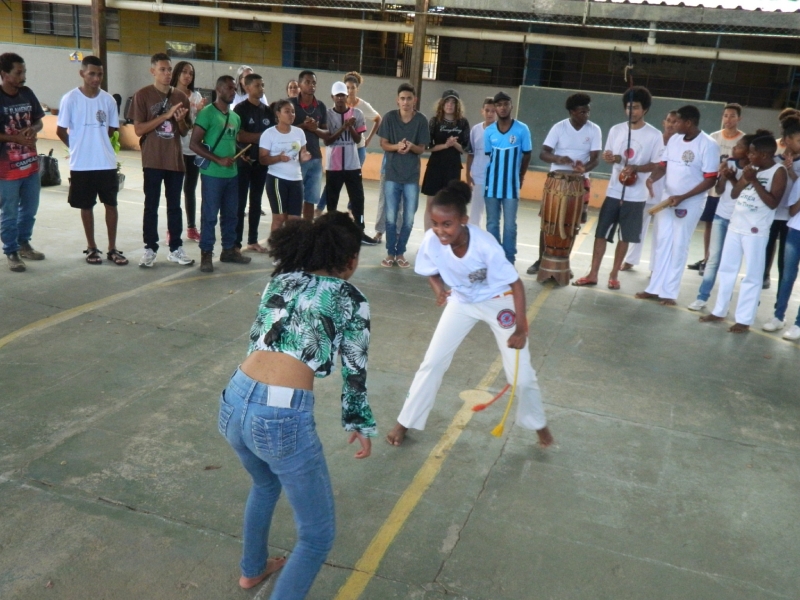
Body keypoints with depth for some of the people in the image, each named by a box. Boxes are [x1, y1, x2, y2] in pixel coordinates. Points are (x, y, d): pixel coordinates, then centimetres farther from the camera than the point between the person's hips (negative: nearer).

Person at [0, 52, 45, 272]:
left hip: (31, 163, 6)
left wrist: (33, 129, -9)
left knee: (30, 208, 17)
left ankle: (24, 244, 35)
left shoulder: (27, 93, 3)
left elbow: (39, 120, 13)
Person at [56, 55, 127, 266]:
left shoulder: (108, 100, 1)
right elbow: (61, 131, -1)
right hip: (81, 164, -2)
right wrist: (78, 147, 7)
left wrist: (97, 144, 11)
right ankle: (91, 248, 20)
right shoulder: (70, 98, -7)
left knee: (111, 204, 5)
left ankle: (112, 248, 16)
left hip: (107, 163, 2)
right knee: (86, 206, 9)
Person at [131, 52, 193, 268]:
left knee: (174, 205, 9)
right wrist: (165, 115, -16)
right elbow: (138, 129, -9)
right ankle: (150, 249, 9)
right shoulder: (142, 95, -2)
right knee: (151, 206, 2)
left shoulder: (180, 96, 10)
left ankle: (176, 248, 16)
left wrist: (180, 120, -9)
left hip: (175, 160, 4)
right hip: (153, 160, -3)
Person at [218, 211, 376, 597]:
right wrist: (360, 424, 23)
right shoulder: (351, 300, 4)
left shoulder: (280, 279, 17)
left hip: (234, 402, 7)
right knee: (318, 535, 13)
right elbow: (354, 372, 8)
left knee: (265, 482, 39)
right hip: (283, 418, -7)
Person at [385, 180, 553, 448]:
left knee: (520, 372, 2)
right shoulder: (431, 241, -27)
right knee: (432, 362, 2)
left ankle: (538, 423, 30)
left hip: (499, 303, -3)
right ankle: (405, 422, 20)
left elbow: (516, 284, -24)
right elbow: (432, 272, -4)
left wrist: (521, 329, -23)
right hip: (461, 302, 3)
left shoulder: (485, 245, -36)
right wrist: (439, 289, -26)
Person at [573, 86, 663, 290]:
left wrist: (635, 168, -20)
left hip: (636, 195, -2)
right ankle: (593, 274, 10)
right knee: (601, 233, 2)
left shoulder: (654, 135, -5)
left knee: (625, 237, 7)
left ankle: (614, 274, 19)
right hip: (613, 191, 2)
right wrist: (609, 158, -12)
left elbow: (656, 164, -4)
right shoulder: (616, 130, 4)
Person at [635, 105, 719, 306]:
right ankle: (655, 288, 17)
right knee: (662, 243, 9)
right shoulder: (674, 139, 3)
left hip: (690, 203, -6)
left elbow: (710, 180, -17)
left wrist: (682, 197, -21)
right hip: (667, 199, 6)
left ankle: (669, 292, 9)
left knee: (678, 247, 1)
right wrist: (652, 177, -12)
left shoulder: (708, 145, -16)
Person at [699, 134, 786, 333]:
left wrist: (755, 181, -17)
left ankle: (744, 320, 3)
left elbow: (773, 203, -16)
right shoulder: (751, 168, 10)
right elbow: (734, 194, 11)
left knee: (752, 276, -1)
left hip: (756, 231, -7)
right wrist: (744, 178, -7)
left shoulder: (778, 171, -9)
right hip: (735, 225, 7)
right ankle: (719, 311, 25)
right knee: (726, 270, 14)